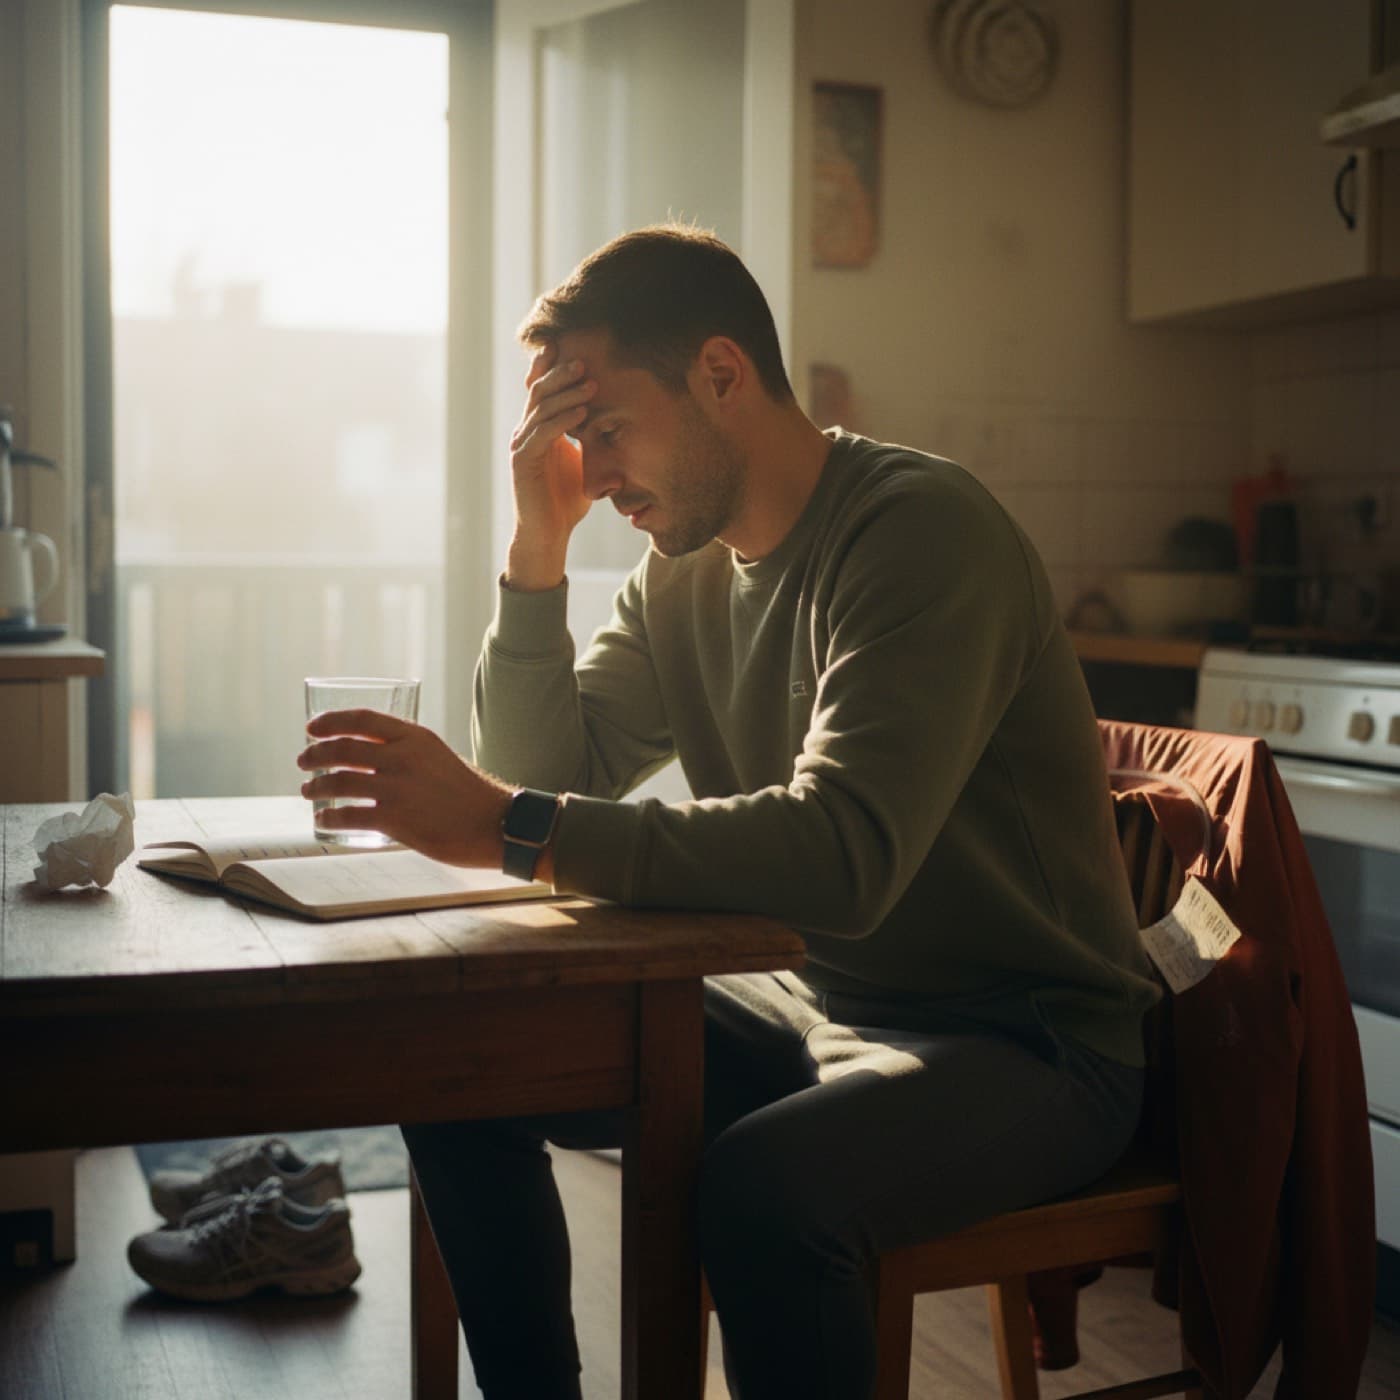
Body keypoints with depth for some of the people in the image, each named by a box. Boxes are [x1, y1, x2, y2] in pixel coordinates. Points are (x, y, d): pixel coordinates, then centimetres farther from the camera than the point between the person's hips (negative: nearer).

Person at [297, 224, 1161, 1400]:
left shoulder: (923, 529, -20)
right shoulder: (685, 567, 6)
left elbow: (844, 856, -32)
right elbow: (552, 778, 2)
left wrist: (512, 829, -34)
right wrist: (540, 546, -7)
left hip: (1023, 1039, -7)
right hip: (814, 1005, 7)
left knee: (758, 1186, -36)